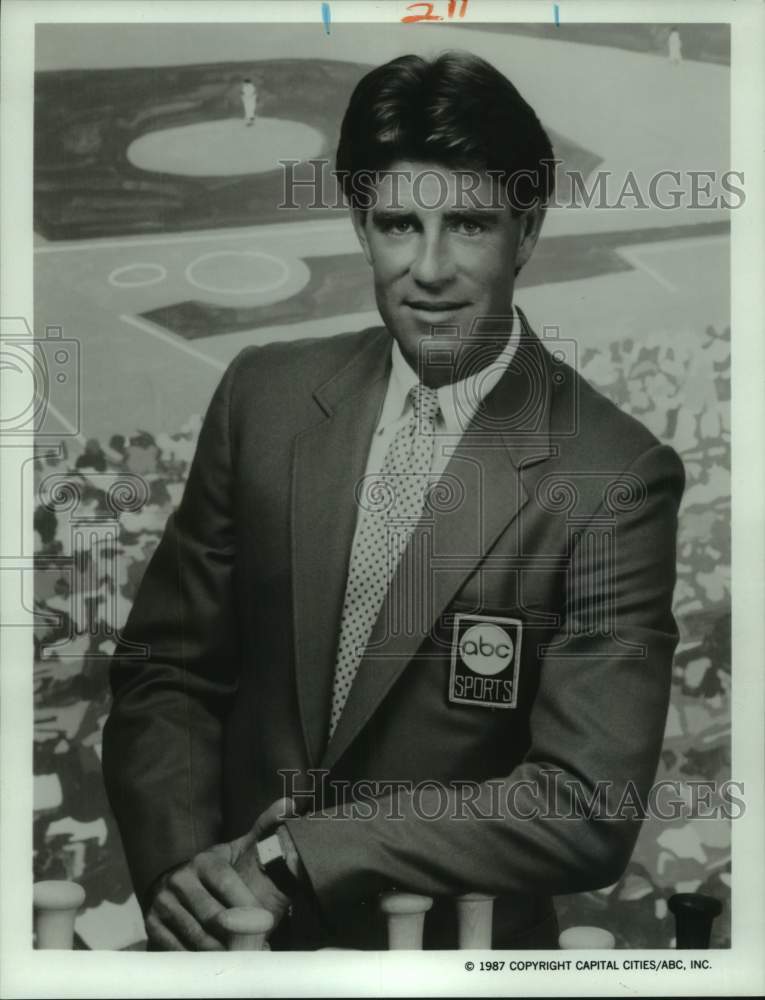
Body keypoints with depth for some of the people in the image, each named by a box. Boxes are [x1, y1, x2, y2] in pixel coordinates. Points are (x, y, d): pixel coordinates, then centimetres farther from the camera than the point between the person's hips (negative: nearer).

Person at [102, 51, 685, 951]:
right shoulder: (264, 394, -3)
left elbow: (588, 807, -15)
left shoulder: (617, 479, -13)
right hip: (230, 931, 3)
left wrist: (294, 856, -16)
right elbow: (165, 670, 2)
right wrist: (179, 868, -12)